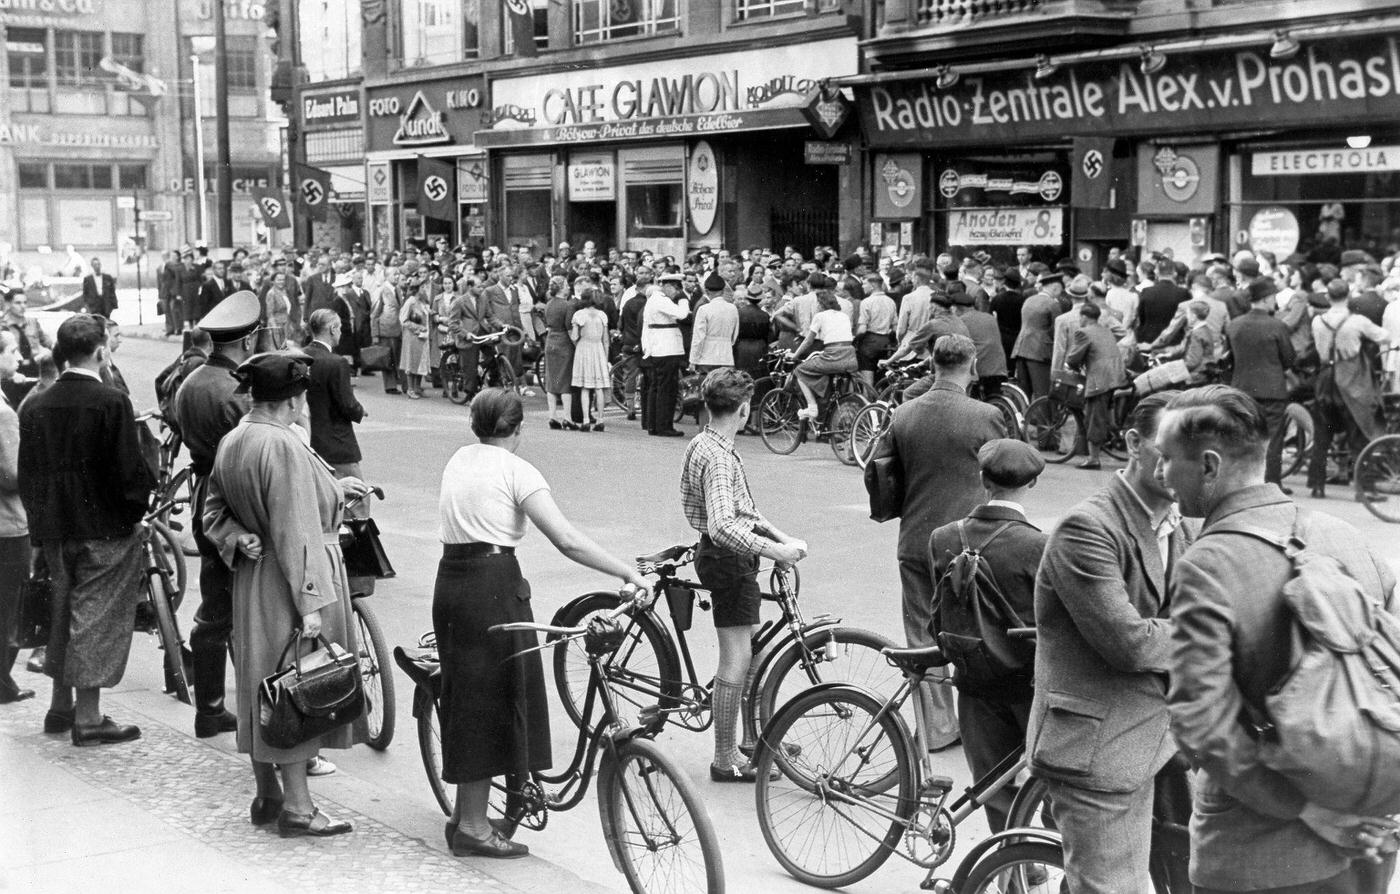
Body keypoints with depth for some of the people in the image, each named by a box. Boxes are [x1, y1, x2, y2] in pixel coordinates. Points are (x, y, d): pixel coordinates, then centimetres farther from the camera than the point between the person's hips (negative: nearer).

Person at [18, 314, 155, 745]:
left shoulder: (35, 405, 4)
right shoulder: (112, 403, -16)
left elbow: (27, 473, 8)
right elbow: (130, 471, -18)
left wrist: (43, 517, 16)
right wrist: (142, 499, -1)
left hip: (55, 530, 6)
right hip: (105, 528, -6)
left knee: (65, 610, 19)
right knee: (98, 615, 0)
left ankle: (61, 705, 28)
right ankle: (89, 717, 3)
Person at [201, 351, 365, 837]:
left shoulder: (231, 442, 6)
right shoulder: (284, 447, -21)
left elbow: (215, 512, 15)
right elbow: (295, 532, -23)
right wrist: (311, 604, -22)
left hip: (251, 578, 9)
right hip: (289, 579, -9)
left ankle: (267, 796, 26)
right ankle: (296, 808, 6)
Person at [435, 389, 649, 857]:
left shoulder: (460, 458, 14)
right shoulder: (516, 469, -8)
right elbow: (567, 540, -17)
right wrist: (629, 573, -17)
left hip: (450, 580, 7)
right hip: (493, 584, -7)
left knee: (467, 698, 16)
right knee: (491, 699, 1)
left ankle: (464, 813, 26)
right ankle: (473, 825, 6)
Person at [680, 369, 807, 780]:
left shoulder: (702, 444, 9)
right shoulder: (719, 458, -23)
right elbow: (722, 526, -34)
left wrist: (779, 536, 10)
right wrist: (775, 551, -32)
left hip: (721, 556, 11)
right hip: (728, 560, -11)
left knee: (747, 650, 19)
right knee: (736, 658, -4)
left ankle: (754, 740, 31)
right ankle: (725, 759, 4)